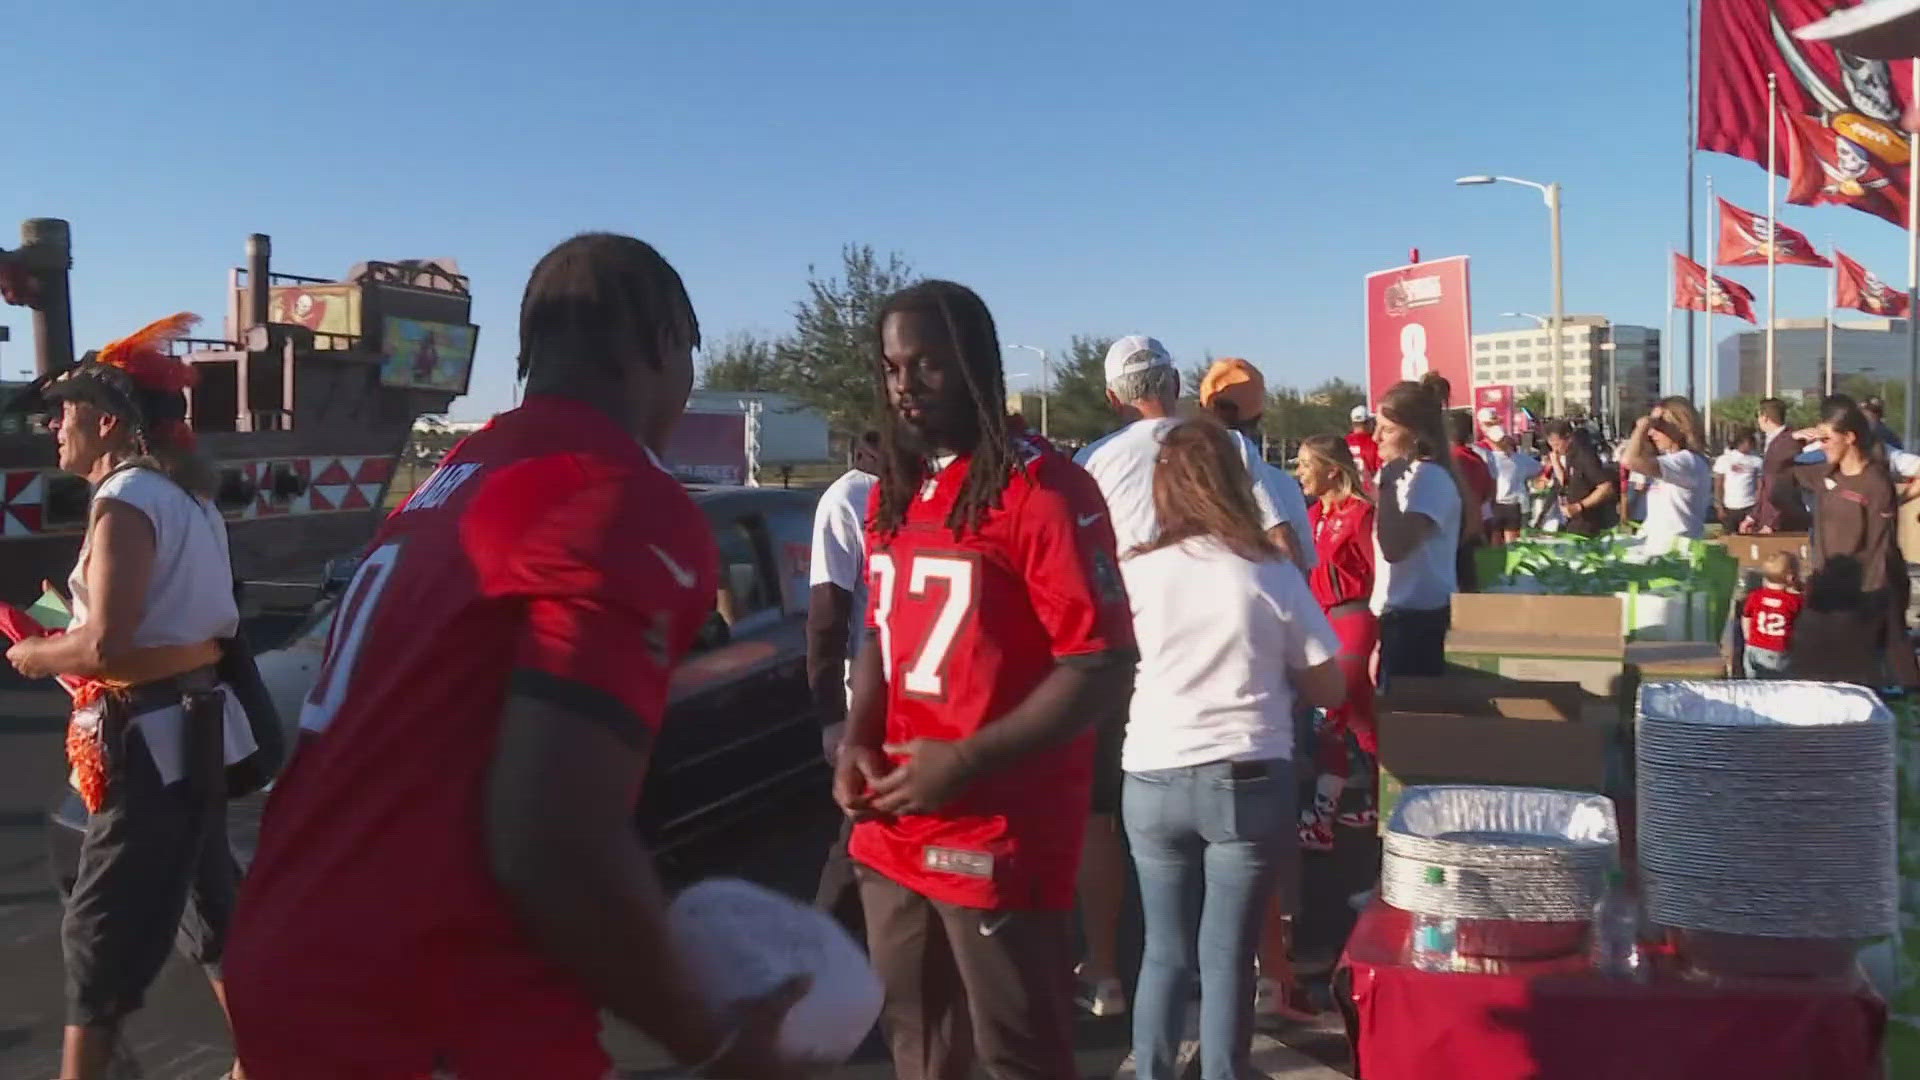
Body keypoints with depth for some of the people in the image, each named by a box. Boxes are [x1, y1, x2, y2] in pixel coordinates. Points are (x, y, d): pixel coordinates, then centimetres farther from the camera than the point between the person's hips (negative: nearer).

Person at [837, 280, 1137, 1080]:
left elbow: (1104, 669, -17)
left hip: (1001, 838, -7)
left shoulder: (1043, 488, -13)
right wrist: (857, 743, 2)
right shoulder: (891, 494, 11)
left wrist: (966, 761, -21)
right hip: (893, 834, 7)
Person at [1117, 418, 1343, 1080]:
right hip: (1249, 780, -1)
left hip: (1154, 779, 1)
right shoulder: (1274, 575, -4)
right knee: (1228, 957, 8)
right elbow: (1328, 690, 3)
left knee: (1165, 950, 15)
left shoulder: (1134, 573, -4)